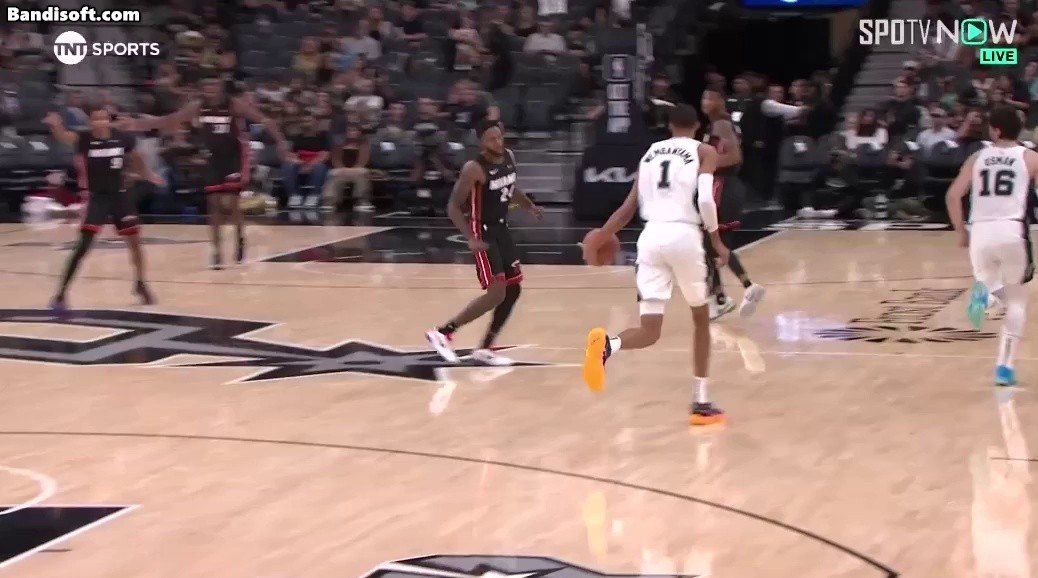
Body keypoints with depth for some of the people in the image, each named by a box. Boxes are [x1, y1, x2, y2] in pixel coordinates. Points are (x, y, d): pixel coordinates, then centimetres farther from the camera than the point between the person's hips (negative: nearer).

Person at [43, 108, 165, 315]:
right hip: (96, 197, -4)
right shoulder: (85, 138, -16)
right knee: (83, 246, -13)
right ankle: (60, 296, -10)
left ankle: (140, 284, 39)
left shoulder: (123, 138, -6)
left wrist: (149, 175, 27)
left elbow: (135, 159, 16)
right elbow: (65, 137, -38)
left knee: (134, 240, 13)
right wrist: (55, 125, -59)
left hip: (119, 196, 4)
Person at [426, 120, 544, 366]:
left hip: (501, 228, 9)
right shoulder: (474, 169, -22)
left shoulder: (509, 157, 2)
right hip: (483, 232, -9)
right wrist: (471, 239, -28)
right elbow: (453, 207, -19)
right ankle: (442, 333, -8)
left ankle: (484, 349, 18)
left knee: (513, 289, 10)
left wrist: (530, 206, 5)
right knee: (496, 293, -16)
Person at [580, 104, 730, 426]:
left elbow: (630, 208, 19)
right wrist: (717, 241, 2)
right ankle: (701, 404, 20)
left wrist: (599, 238, 31)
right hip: (684, 236, -3)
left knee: (649, 332, 0)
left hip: (651, 237, 3)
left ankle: (607, 345, -35)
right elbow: (705, 200, -10)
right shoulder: (704, 152, 8)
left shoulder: (651, 153, 20)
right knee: (701, 318, 19)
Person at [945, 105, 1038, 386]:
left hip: (980, 231, 2)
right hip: (1012, 231, -2)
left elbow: (953, 196, 7)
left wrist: (961, 232, 16)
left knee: (990, 288, 24)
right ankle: (1004, 366, 5)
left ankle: (983, 294, -16)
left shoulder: (977, 157, 14)